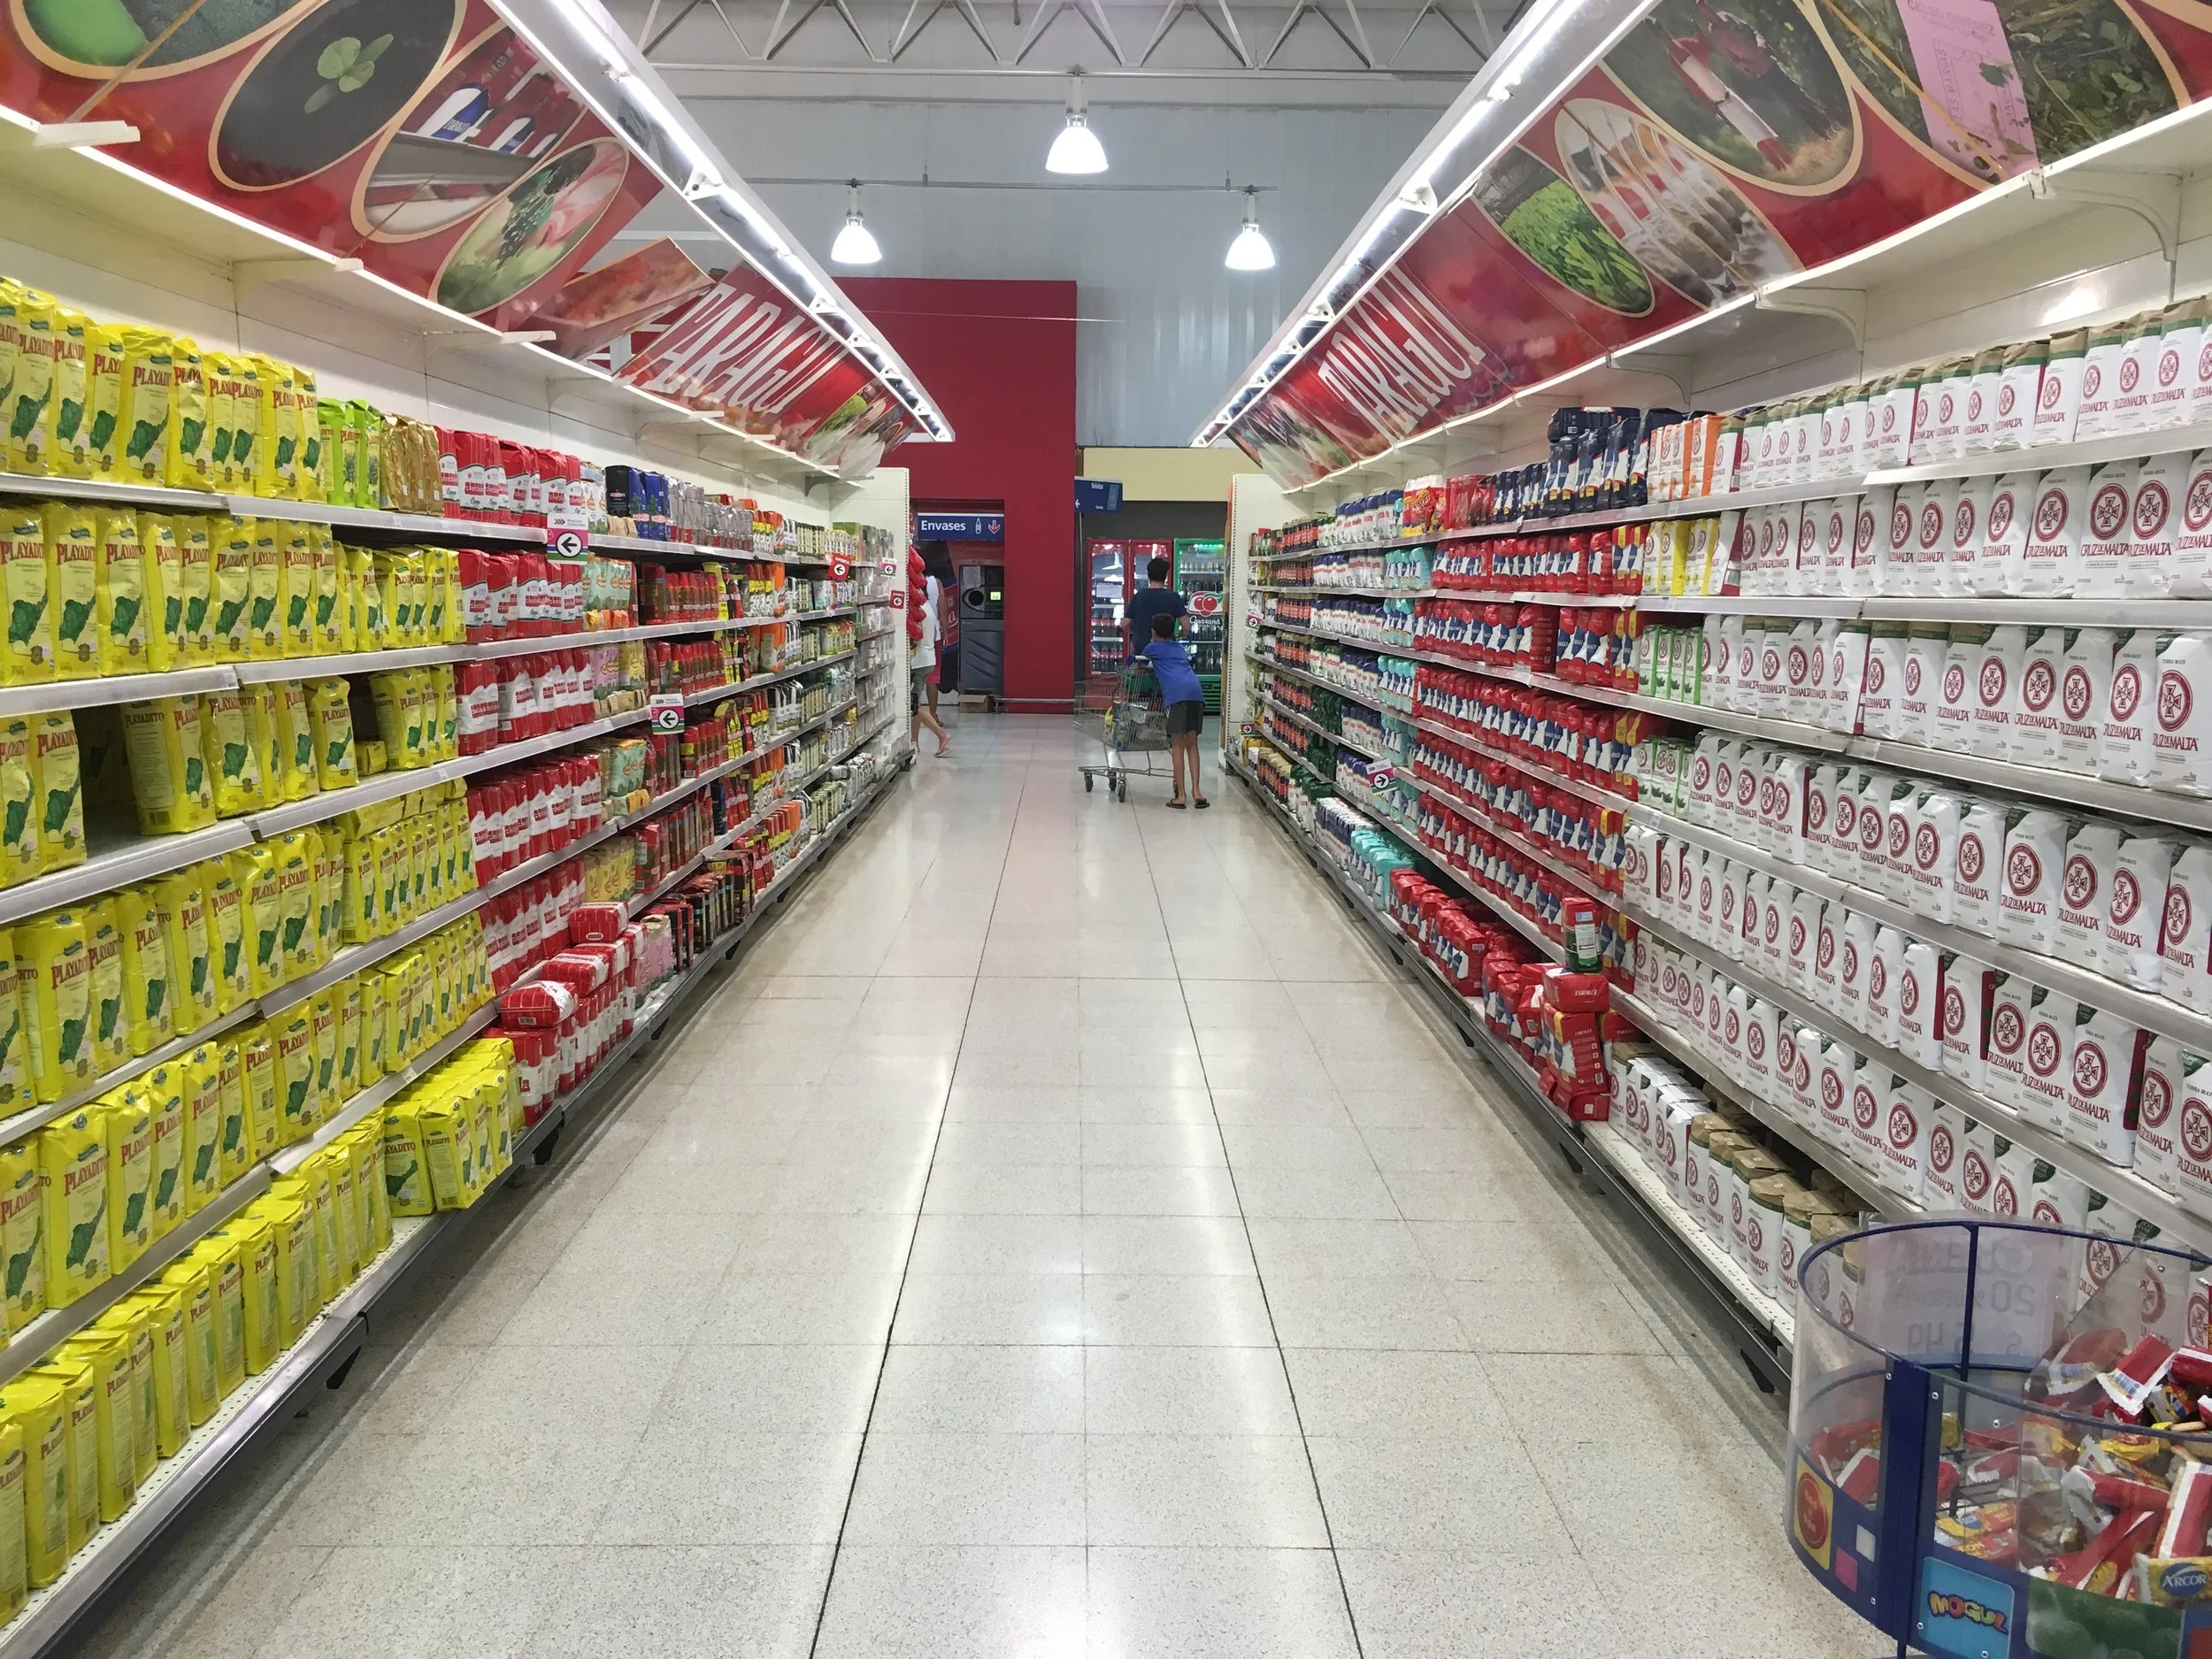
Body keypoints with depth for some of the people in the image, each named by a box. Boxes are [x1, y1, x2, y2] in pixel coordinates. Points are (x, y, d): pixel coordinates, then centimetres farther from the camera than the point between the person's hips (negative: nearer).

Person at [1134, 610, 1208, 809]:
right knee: (1192, 744, 12)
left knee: (1177, 745, -1)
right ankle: (1196, 791, 5)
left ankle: (1180, 796, -3)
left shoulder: (1153, 647, 19)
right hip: (1196, 691, 5)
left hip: (1177, 693, -5)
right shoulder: (1179, 647, 31)